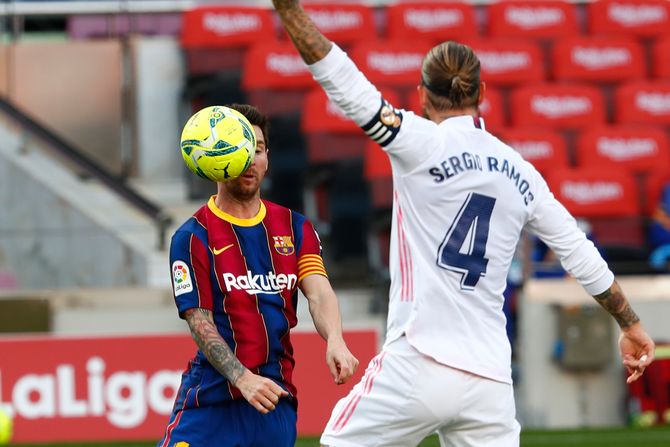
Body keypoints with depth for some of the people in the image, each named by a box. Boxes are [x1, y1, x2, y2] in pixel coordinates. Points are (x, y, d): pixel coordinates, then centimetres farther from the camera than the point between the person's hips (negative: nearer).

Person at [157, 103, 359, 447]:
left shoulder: (295, 228, 12)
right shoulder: (193, 237, -2)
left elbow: (318, 292, -3)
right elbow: (200, 324, -8)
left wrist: (335, 341, -25)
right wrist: (243, 379, -23)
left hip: (277, 400, 4)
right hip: (211, 402, -4)